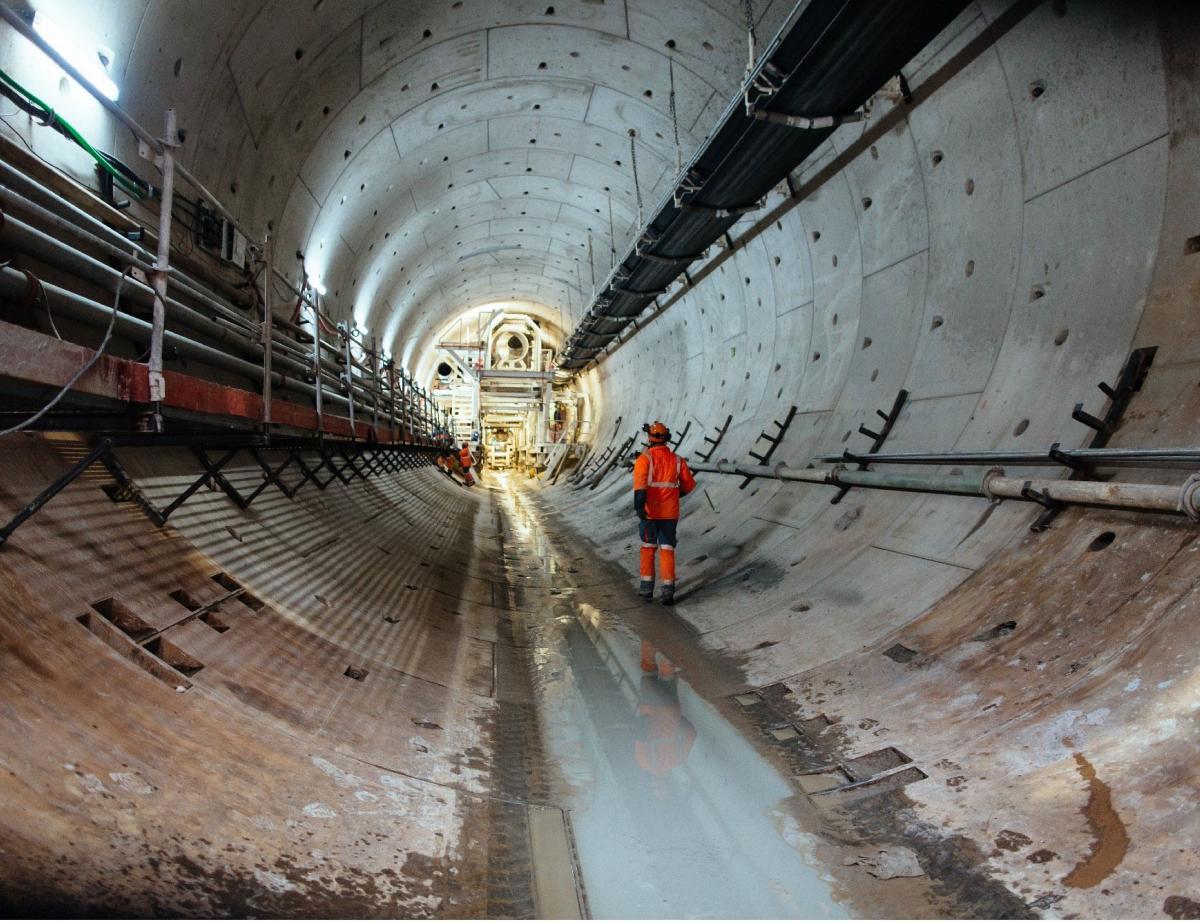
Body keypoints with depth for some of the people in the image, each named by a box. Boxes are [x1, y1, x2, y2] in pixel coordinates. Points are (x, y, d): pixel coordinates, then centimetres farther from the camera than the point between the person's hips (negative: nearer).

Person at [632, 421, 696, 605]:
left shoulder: (644, 458, -6)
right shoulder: (677, 460, 6)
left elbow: (640, 483, -21)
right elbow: (689, 485, 11)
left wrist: (639, 507, -29)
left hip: (650, 512, -2)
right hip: (671, 513, 2)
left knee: (648, 548, 13)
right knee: (667, 550, 6)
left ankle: (647, 588, 15)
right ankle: (668, 590, -3)